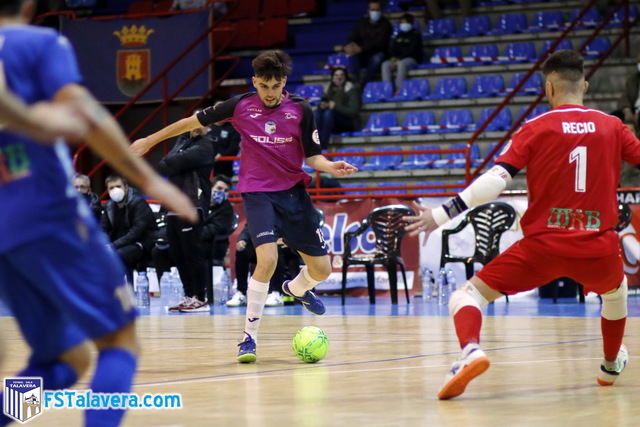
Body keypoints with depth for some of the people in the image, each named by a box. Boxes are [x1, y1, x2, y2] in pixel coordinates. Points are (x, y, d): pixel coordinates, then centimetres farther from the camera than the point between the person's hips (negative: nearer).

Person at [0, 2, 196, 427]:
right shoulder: (41, 43, 0)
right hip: (48, 216, -6)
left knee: (64, 359, 14)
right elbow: (81, 112, -15)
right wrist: (149, 179, -15)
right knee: (120, 341, 1)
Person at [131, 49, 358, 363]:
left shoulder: (300, 110, -4)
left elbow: (312, 156, 1)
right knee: (267, 258, -26)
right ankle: (249, 336, -12)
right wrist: (151, 140, 8)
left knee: (321, 269, 5)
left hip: (293, 192, 3)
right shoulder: (240, 106, -6)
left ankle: (297, 289, 44)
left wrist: (331, 167, -21)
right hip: (258, 193, -3)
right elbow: (194, 121, 4)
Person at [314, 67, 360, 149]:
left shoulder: (352, 89, 0)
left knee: (329, 113, -32)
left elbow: (353, 111, -11)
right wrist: (323, 105, -9)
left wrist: (336, 107, -19)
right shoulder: (330, 89, 15)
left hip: (348, 124, -5)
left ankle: (322, 148, -40)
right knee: (318, 112, -24)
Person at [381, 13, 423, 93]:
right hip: (397, 59, 6)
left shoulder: (416, 35, 3)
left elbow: (412, 50, -10)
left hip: (412, 59, -6)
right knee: (385, 65, -24)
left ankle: (399, 89, -44)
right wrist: (393, 57, -7)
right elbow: (392, 48, 16)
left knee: (401, 64, -40)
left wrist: (400, 58, -19)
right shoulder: (399, 36, 22)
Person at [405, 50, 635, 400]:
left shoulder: (535, 128, -1)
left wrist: (442, 214, -6)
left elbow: (496, 179, -9)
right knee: (616, 290, 37)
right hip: (599, 247, 3)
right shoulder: (612, 126, 5)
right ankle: (611, 366, 49)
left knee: (468, 295, 7)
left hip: (543, 244, -3)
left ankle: (470, 350, -23)